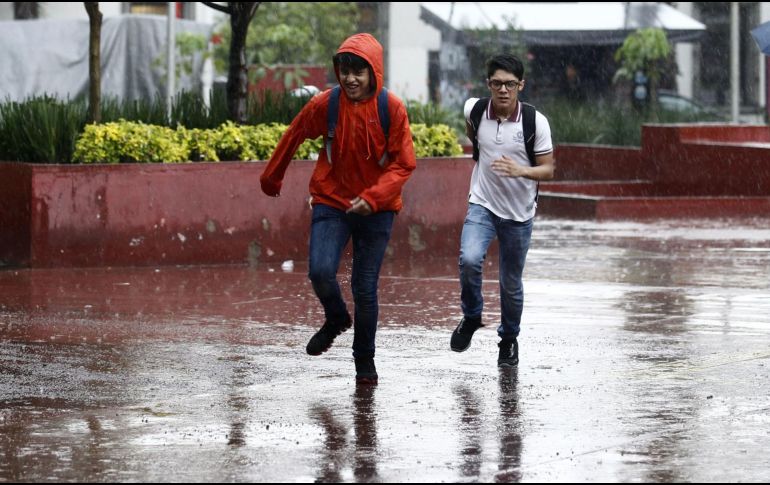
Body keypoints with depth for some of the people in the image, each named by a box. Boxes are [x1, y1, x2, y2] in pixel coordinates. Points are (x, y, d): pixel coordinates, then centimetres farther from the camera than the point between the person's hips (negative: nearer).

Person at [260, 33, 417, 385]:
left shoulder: (392, 109, -12)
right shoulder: (324, 105, -9)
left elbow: (403, 164, -9)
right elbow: (294, 137, 9)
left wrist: (373, 197, -23)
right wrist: (271, 177, 21)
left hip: (376, 208, -1)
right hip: (331, 201, 1)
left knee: (365, 288, 2)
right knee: (321, 271, -18)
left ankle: (365, 361, 20)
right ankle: (336, 319, 15)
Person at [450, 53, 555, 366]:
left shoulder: (535, 121, -15)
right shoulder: (475, 109, -8)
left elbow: (548, 170, -11)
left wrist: (521, 171, -30)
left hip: (519, 214, -1)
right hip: (482, 205, 1)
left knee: (511, 283, 9)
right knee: (469, 260, -25)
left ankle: (509, 338, 33)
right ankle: (471, 317, 1)